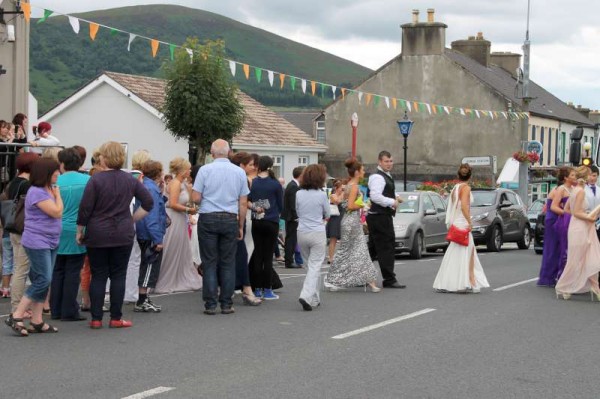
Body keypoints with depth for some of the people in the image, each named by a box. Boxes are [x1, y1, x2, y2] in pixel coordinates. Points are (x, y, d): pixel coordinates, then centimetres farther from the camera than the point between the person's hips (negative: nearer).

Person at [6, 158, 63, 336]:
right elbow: (56, 212, -17)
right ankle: (16, 317, -6)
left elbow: (58, 214, 12)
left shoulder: (48, 190, 13)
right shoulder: (37, 192, -16)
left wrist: (55, 194, 5)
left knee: (43, 282, 8)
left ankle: (37, 321, 10)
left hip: (50, 242, 9)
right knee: (42, 281, -12)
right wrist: (57, 195, -4)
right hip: (37, 243, -9)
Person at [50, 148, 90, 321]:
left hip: (59, 232, 1)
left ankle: (56, 310, 16)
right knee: (73, 272, 4)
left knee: (57, 271, 12)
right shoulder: (88, 180, -6)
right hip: (78, 233, -1)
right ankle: (69, 311, 3)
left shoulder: (56, 182, -7)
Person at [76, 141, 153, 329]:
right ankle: (116, 318, 7)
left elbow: (85, 208, -10)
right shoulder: (130, 180, 1)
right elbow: (148, 202, 4)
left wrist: (80, 231, 1)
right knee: (118, 276, 7)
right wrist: (133, 219, 11)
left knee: (98, 276, 5)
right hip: (123, 234, 2)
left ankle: (96, 319, 5)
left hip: (98, 234, -2)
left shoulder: (96, 179, -10)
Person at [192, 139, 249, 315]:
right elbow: (243, 203, 4)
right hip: (230, 220, 2)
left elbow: (195, 198, -6)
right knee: (228, 263, 7)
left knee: (209, 263, 3)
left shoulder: (205, 170, -4)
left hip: (208, 219, -1)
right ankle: (226, 304, 7)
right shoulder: (239, 172, 3)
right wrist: (241, 226, 12)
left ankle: (210, 304, 2)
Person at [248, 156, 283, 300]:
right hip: (271, 223, -3)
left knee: (257, 255, 9)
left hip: (256, 222, 3)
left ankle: (257, 289, 11)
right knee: (268, 257, 1)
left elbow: (248, 201, 1)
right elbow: (281, 205, 0)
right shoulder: (275, 184, -8)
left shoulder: (253, 183, -2)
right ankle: (267, 290, 2)